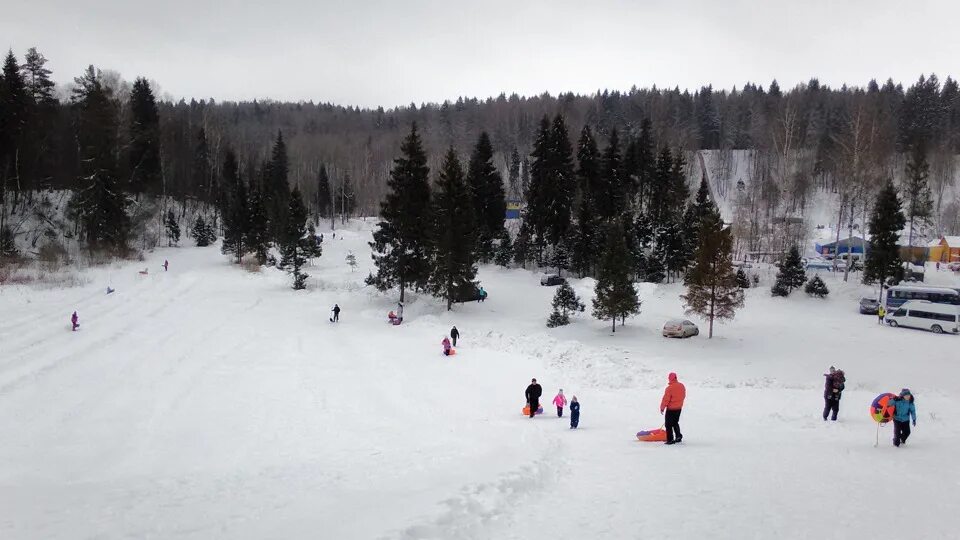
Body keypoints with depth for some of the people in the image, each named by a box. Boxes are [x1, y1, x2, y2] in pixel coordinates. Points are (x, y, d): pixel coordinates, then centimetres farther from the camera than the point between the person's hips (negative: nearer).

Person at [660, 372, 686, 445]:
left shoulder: (670, 388, -22)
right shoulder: (682, 386, 0)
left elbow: (666, 399, -18)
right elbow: (683, 396, 13)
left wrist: (662, 408, -5)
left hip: (671, 409, -7)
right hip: (679, 408, 7)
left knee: (668, 424, 2)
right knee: (675, 423, 24)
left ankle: (670, 440, 0)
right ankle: (678, 436, 20)